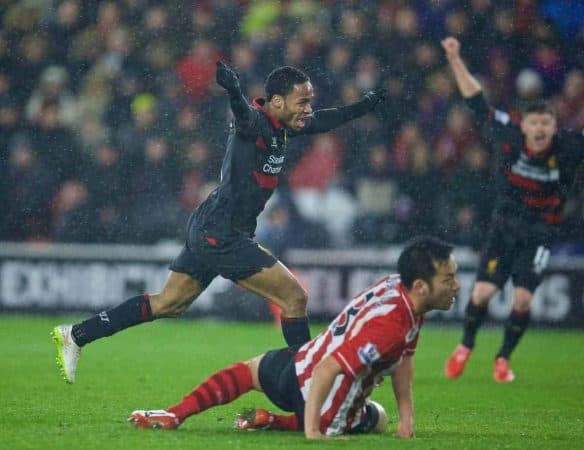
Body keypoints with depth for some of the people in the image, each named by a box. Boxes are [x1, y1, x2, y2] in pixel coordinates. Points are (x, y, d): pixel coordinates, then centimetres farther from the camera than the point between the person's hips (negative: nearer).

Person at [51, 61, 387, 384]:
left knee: (167, 305, 16)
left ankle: (75, 335, 19)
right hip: (221, 234, -10)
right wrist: (233, 88, -64)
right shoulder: (257, 122, -19)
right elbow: (244, 113, -43)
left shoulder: (283, 126, 8)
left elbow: (323, 120, 27)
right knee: (295, 297, -7)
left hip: (208, 231, 10)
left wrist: (368, 104, 28)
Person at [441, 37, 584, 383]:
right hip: (505, 224, 0)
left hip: (541, 232, 0)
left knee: (523, 299, -10)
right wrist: (456, 60, -8)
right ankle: (466, 347, 20)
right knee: (482, 292, -7)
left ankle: (504, 358, 14)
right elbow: (477, 101, -6)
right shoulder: (509, 138, -13)